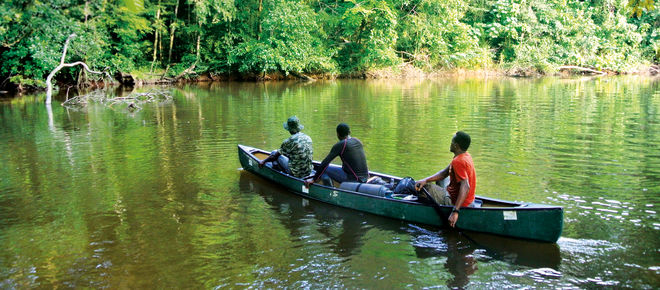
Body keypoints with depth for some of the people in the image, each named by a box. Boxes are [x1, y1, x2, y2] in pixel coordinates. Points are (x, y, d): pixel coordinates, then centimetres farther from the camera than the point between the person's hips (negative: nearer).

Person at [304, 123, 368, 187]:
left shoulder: (340, 145, -9)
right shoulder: (357, 141, 11)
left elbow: (326, 162, -10)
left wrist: (314, 179, -5)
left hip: (353, 179, -7)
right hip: (365, 178, 7)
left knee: (324, 170, 1)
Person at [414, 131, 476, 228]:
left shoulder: (458, 162, -26)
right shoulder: (465, 156, 6)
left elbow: (465, 187, -36)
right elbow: (444, 173, 10)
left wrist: (455, 211, -41)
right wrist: (425, 180, -2)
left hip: (453, 202, -10)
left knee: (425, 187, -2)